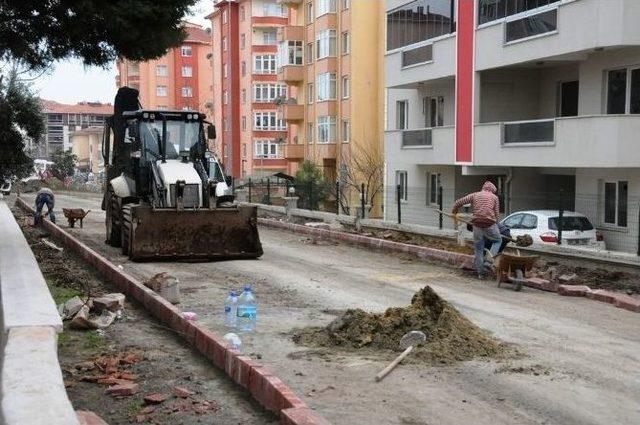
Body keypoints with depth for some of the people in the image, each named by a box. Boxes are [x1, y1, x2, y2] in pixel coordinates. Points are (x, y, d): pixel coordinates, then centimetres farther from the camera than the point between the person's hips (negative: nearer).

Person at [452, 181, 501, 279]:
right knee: (498, 241, 20)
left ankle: (481, 273, 10)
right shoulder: (494, 197, 11)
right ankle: (490, 256, -7)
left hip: (477, 225, 2)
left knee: (478, 249, 10)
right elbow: (497, 214, 7)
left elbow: (458, 202, 10)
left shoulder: (474, 195, 15)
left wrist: (454, 212, 27)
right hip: (490, 224, -2)